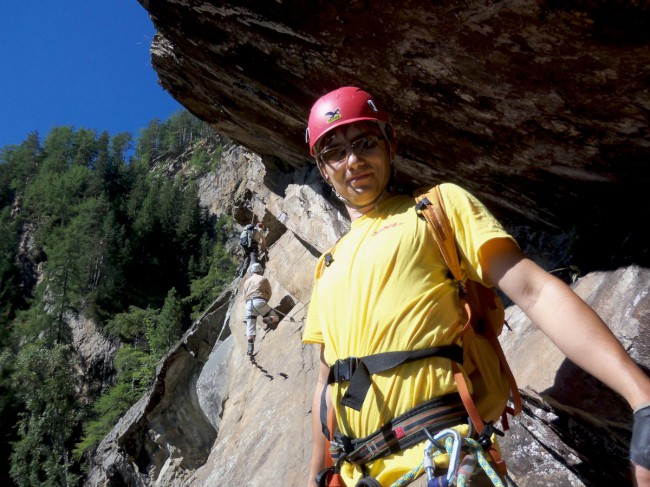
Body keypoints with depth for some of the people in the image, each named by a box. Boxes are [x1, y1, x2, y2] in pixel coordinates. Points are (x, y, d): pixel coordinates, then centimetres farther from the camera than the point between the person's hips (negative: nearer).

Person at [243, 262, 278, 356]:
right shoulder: (263, 279, 13)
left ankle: (250, 348, -6)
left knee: (250, 328, 6)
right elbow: (269, 293, 13)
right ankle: (268, 319, -28)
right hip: (259, 302, -4)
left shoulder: (246, 281, 25)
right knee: (275, 319, 5)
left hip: (249, 304, 4)